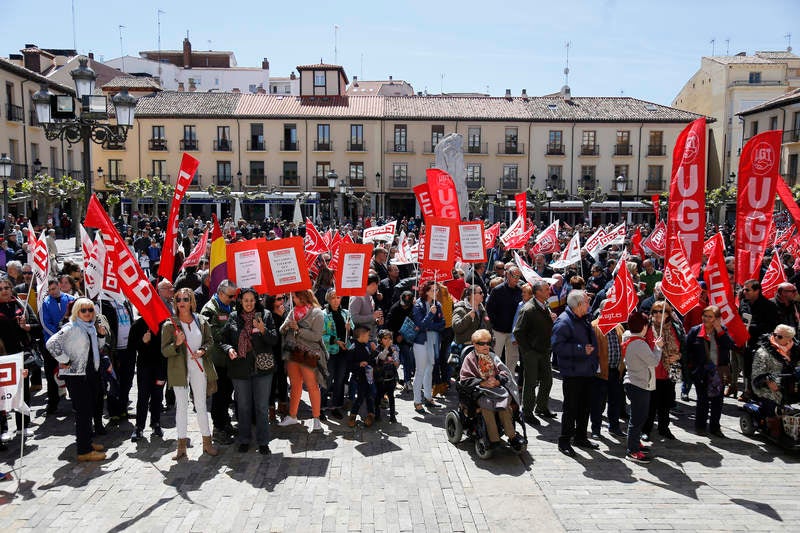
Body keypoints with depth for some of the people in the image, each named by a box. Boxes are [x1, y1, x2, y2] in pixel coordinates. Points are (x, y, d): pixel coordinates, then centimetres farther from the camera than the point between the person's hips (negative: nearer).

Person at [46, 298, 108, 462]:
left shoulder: (91, 327, 11)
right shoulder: (71, 328, -14)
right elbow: (51, 343, -24)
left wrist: (101, 336, 3)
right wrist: (65, 361, -19)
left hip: (91, 373, 8)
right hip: (76, 375, -8)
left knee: (90, 410, 15)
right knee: (83, 411, -6)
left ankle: (86, 441, 29)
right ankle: (84, 451, -1)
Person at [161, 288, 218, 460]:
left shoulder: (202, 321, 2)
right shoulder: (169, 325, -6)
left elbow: (210, 341, 11)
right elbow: (164, 351, -6)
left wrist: (202, 350, -9)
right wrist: (177, 344, -25)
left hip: (199, 368, 2)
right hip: (179, 369, -2)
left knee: (201, 405, 9)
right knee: (181, 406, 5)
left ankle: (207, 442, 19)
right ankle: (181, 446, 14)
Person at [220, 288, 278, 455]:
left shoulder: (265, 315, 0)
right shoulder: (233, 317, 4)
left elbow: (274, 340, -3)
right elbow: (224, 338, 10)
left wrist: (263, 330, -21)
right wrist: (229, 348, -11)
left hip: (262, 367, -1)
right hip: (240, 368, 1)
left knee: (262, 406, 4)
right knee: (243, 406, 13)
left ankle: (263, 441, 16)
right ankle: (244, 440, 27)